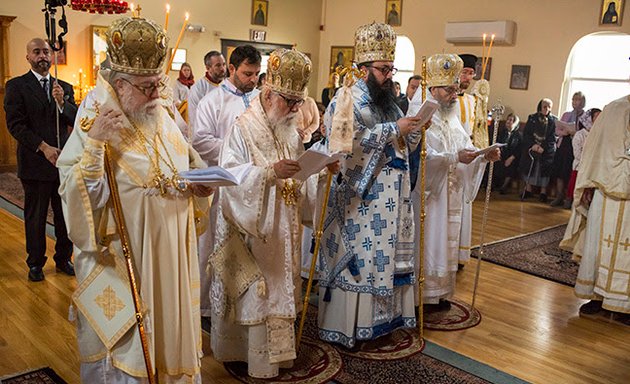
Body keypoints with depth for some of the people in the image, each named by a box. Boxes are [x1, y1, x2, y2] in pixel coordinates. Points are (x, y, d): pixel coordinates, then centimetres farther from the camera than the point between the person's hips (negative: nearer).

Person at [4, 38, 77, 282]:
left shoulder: (65, 87, 10)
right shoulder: (16, 86, -1)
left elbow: (77, 120, 2)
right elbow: (15, 124, -10)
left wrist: (62, 103, -17)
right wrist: (44, 147, -18)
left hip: (64, 162, 3)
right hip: (35, 164, -3)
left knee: (65, 215, 11)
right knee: (35, 218, 9)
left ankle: (63, 259, 28)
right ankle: (35, 263, 25)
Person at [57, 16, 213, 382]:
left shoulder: (164, 118, 6)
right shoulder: (96, 124, -12)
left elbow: (186, 170, 16)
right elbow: (76, 192, -20)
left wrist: (200, 187, -5)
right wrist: (95, 144, -31)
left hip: (171, 253, 6)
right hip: (122, 260, -6)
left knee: (169, 326, 19)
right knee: (125, 342, 8)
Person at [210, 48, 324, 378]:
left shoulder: (291, 131, 11)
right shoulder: (242, 129, -11)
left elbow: (301, 180, 16)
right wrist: (270, 172, -34)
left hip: (282, 230, 7)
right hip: (252, 230, -7)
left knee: (281, 288, 13)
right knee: (256, 293, -1)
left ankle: (276, 349, 28)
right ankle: (258, 359, 14)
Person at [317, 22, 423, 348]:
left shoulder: (388, 100, 17)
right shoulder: (347, 100, -7)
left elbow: (403, 147, 20)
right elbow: (349, 141, -23)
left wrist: (415, 128, 1)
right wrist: (393, 129, -19)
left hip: (391, 199, 8)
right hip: (360, 198, -8)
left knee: (387, 256, 11)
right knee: (358, 257, -3)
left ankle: (383, 315, 23)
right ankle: (346, 325, 8)